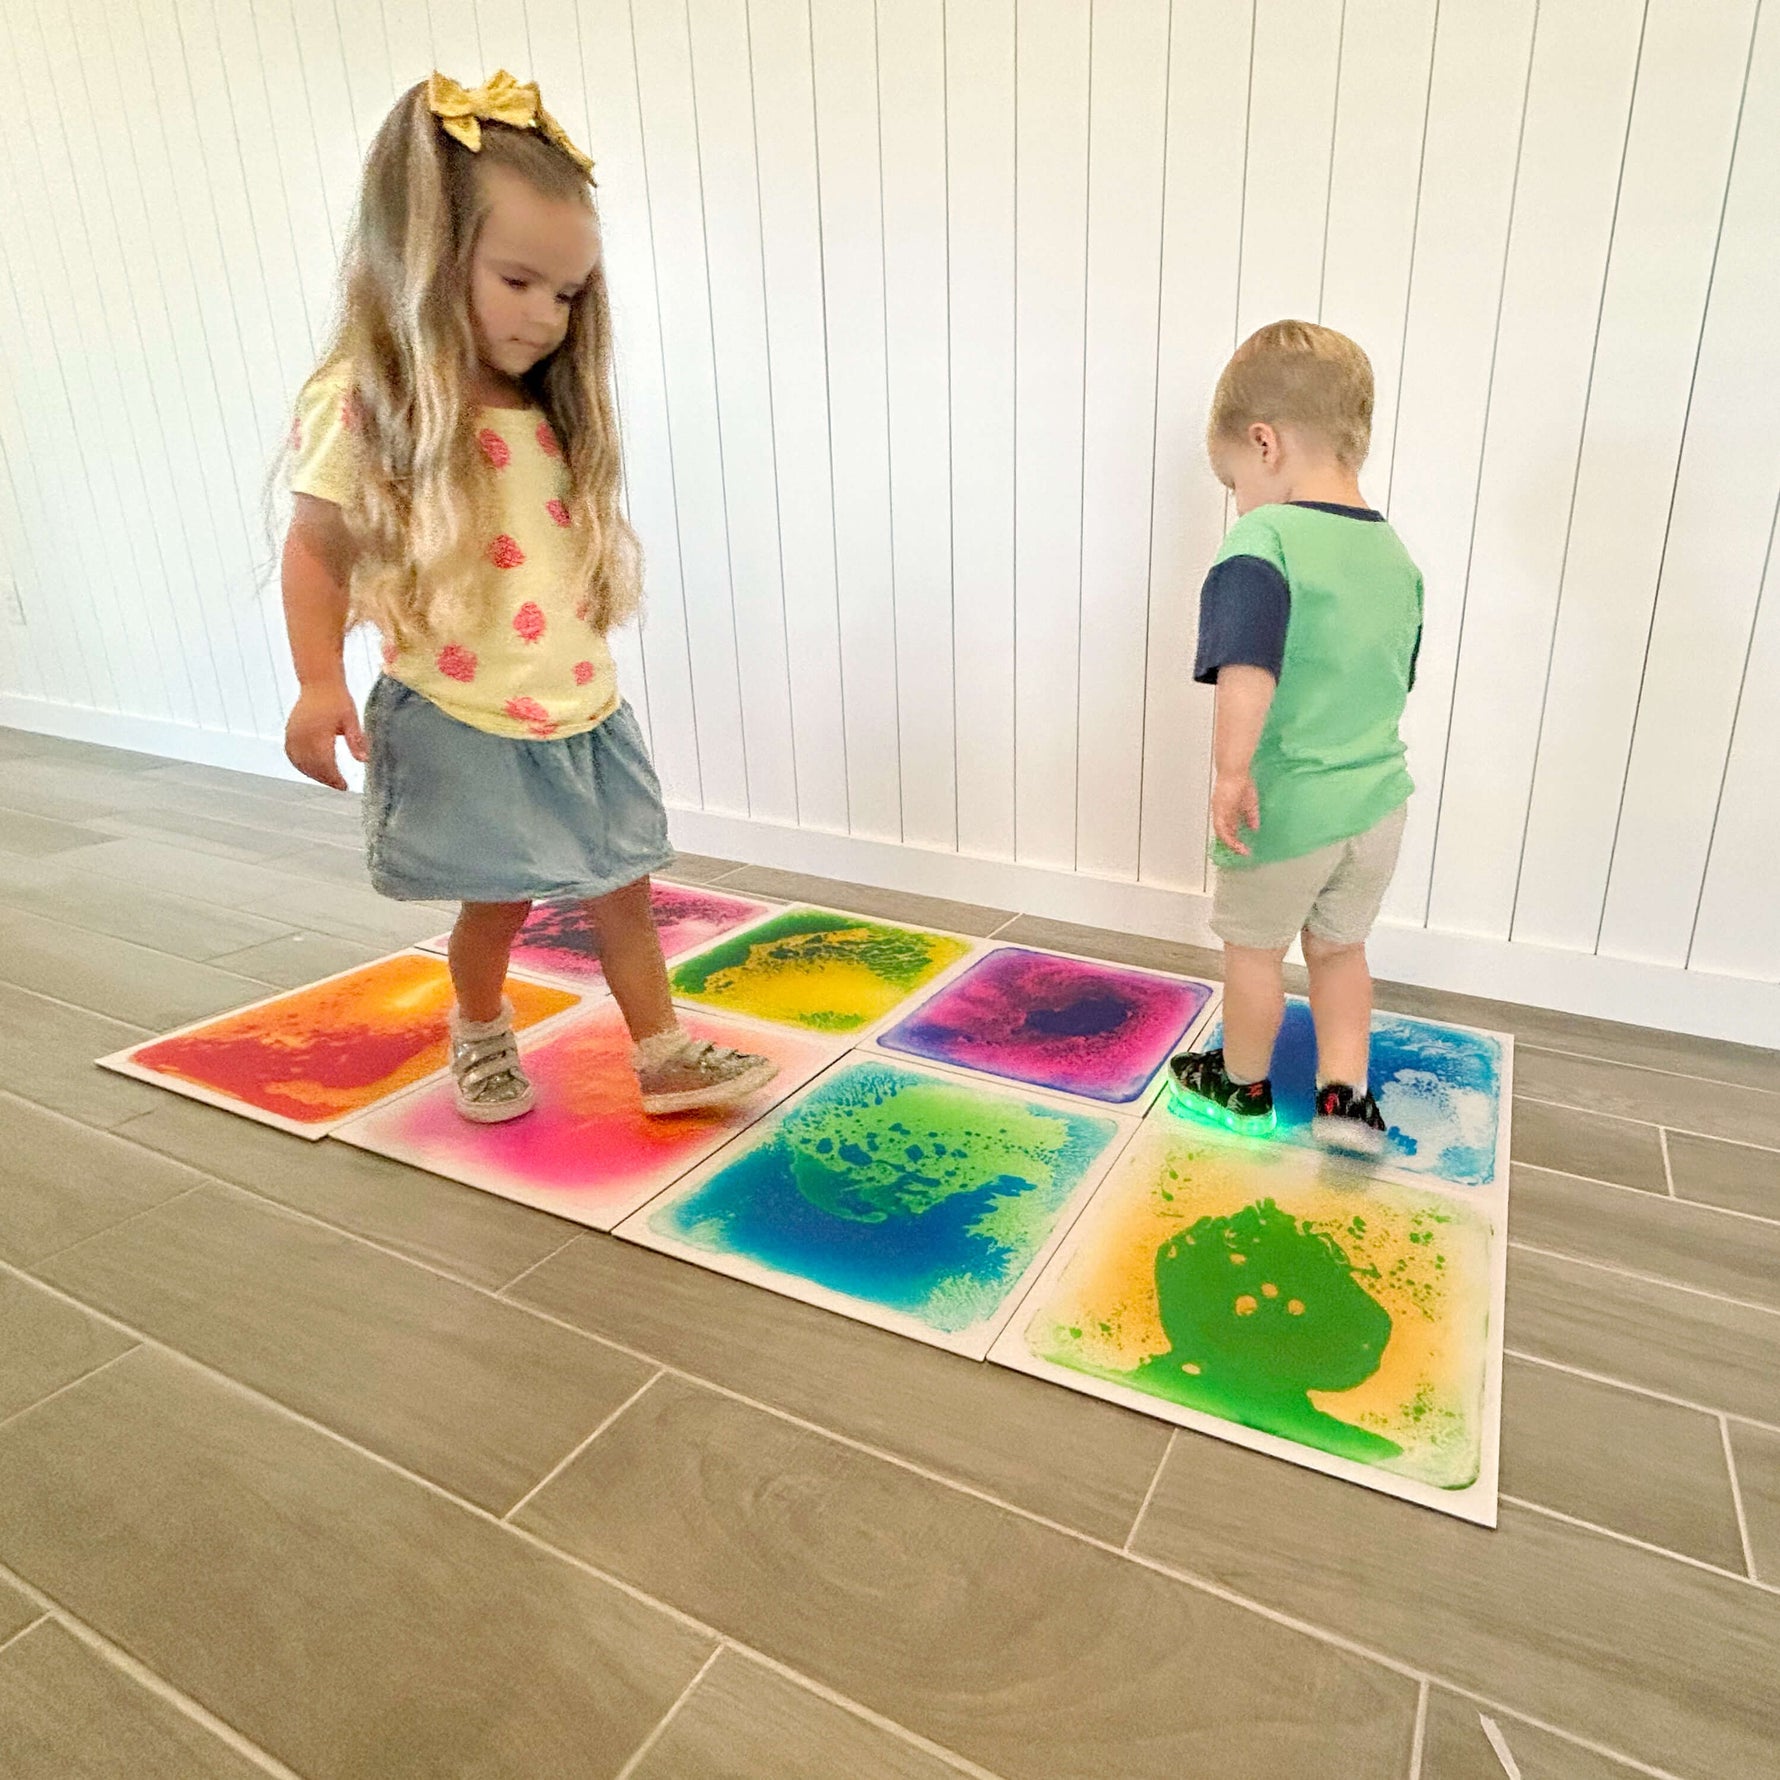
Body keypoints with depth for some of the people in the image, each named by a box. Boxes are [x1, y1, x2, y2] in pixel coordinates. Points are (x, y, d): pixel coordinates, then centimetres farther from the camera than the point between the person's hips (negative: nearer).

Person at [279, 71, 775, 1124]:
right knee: (497, 902, 9)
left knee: (622, 891, 10)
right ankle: (480, 1037, 38)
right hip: (462, 724, -5)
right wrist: (320, 684, -16)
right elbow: (318, 553, -7)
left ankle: (664, 1056, 24)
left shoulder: (556, 418, 6)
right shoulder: (368, 406, -11)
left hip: (582, 713, 5)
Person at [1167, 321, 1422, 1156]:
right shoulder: (1396, 554, 7)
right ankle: (1345, 1094, 27)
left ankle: (1243, 1087, 36)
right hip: (1378, 798, 7)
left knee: (1254, 952, 16)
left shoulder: (1263, 540, -18)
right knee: (1339, 948, 24)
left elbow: (1246, 671, -34)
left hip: (1284, 809, -6)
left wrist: (1232, 772, -29)